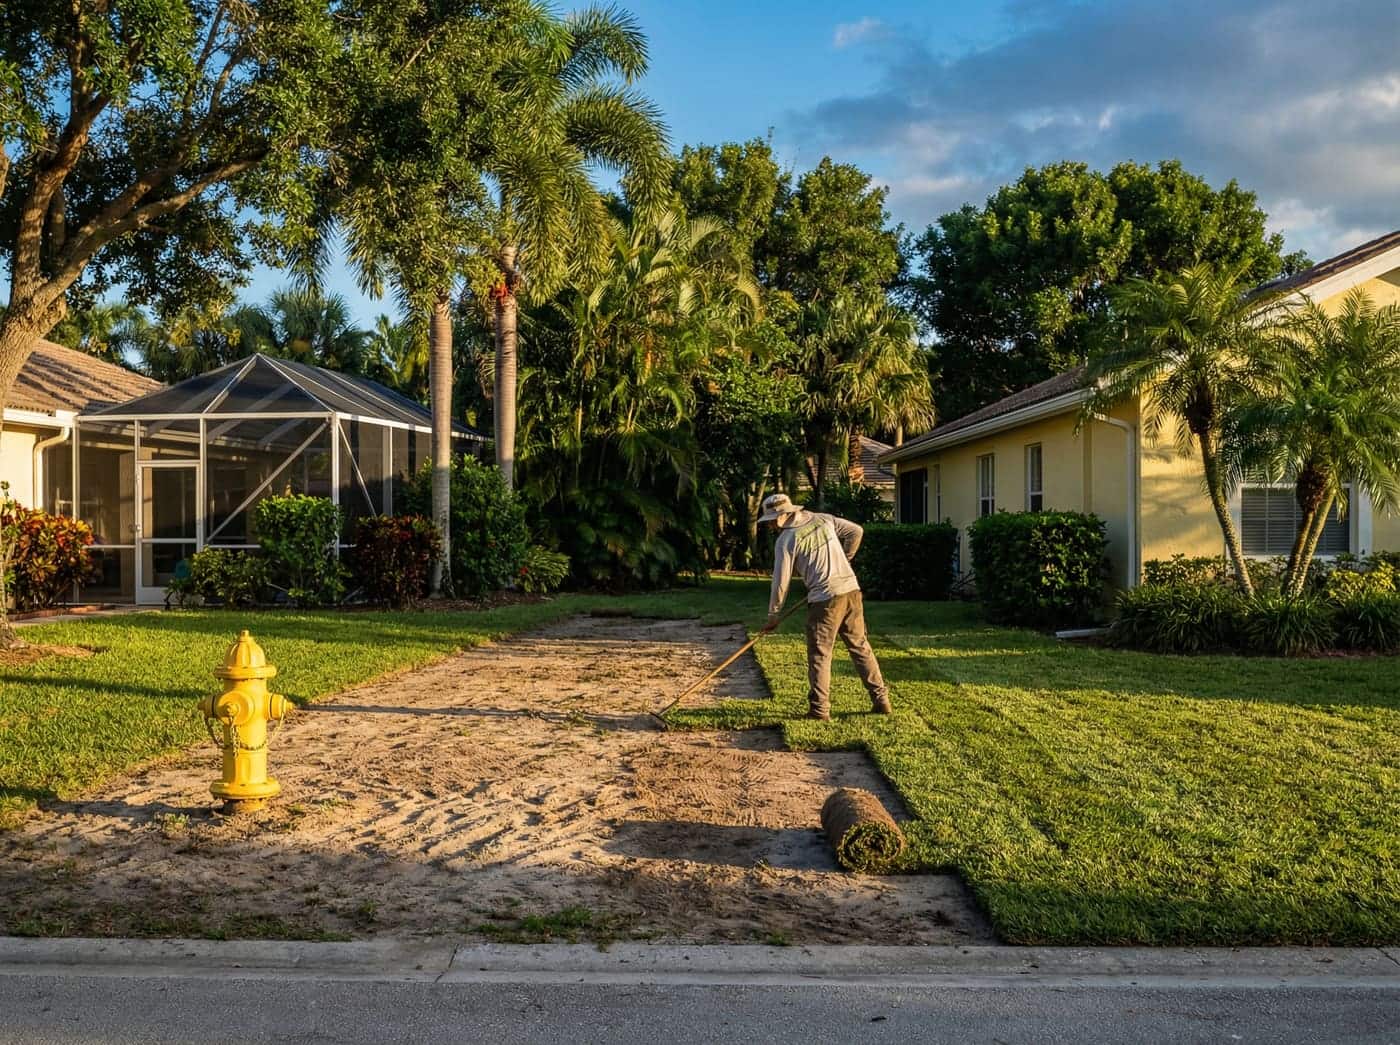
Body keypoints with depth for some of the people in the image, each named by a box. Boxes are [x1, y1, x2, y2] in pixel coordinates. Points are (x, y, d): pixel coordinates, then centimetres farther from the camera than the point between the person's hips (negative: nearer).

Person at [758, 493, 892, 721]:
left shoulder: (786, 540, -5)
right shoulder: (823, 519, 9)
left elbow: (781, 581, -3)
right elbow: (856, 531, 14)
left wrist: (773, 614, 7)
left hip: (825, 599, -6)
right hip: (851, 590, 6)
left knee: (819, 654, 3)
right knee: (860, 646, 14)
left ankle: (819, 709, 4)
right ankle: (881, 699, 16)